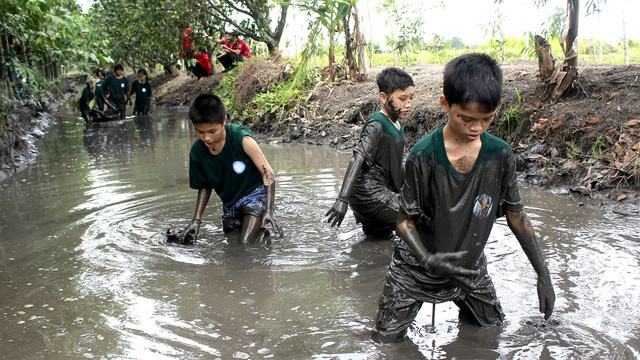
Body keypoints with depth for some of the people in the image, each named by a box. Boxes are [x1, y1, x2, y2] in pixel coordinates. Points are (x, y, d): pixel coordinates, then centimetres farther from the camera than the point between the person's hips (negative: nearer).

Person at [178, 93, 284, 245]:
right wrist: (196, 220, -6)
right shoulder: (197, 151, -11)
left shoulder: (241, 138, -25)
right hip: (230, 202, 5)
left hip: (255, 193, -5)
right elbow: (204, 187, 4)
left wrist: (269, 211, -30)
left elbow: (268, 173, -20)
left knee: (246, 244, -21)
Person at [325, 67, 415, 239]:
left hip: (383, 191, 10)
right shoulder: (376, 126, -17)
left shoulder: (396, 125, 11)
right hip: (368, 192, -10)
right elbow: (357, 160, -26)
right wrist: (342, 199, -34)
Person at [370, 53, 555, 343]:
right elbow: (405, 221, -15)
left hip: (469, 265, 3)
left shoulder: (500, 156, -14)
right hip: (417, 266, -3)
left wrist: (543, 275, -3)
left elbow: (516, 216, -3)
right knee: (385, 341, 2)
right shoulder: (422, 157, -25)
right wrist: (428, 259, -33)